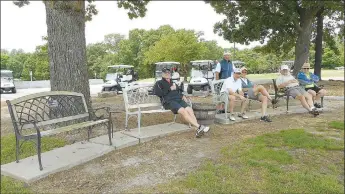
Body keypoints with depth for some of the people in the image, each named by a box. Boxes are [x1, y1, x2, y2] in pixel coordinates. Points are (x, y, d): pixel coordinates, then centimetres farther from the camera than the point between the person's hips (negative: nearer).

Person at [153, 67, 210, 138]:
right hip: (168, 101, -5)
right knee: (183, 111, -31)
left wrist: (182, 96, 12)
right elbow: (157, 92, -3)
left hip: (178, 100, 5)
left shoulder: (173, 83, 34)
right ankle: (199, 126, -38)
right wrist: (170, 89, -2)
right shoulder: (159, 83, 15)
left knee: (189, 110, -24)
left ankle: (198, 130, -37)